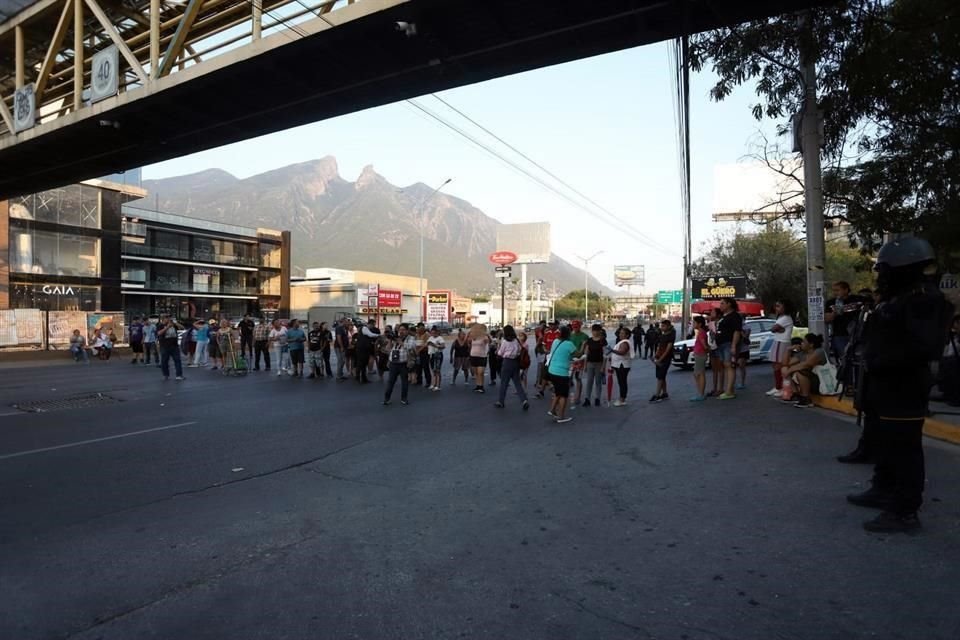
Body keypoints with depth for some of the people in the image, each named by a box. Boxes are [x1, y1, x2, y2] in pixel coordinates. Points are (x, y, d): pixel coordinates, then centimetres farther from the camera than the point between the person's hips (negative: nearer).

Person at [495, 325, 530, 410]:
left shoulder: (505, 341, -9)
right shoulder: (517, 341, 5)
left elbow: (500, 354, -2)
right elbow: (520, 351, 9)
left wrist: (498, 348, 15)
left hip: (507, 362, -5)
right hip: (516, 362, 5)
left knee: (503, 383, 6)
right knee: (517, 382, 8)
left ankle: (500, 402, 14)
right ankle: (524, 400, -4)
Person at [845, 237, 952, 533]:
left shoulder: (925, 300, -18)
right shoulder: (899, 298, 15)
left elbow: (925, 346, -29)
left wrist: (881, 363, -23)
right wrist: (872, 365, 11)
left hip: (903, 388, -11)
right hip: (885, 385, 11)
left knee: (903, 449, -4)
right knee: (886, 443, 21)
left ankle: (905, 512, 5)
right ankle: (883, 491, 36)